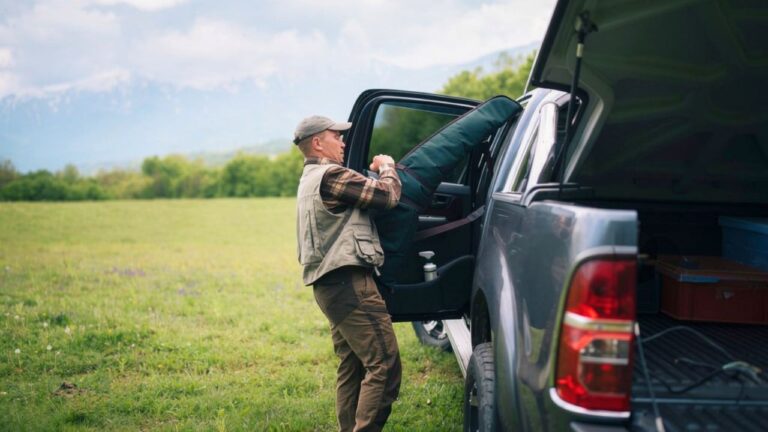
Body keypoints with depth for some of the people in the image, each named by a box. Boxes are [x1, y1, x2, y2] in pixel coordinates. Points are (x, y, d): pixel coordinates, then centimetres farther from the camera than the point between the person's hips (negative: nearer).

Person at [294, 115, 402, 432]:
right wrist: (387, 166, 7)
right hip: (349, 283, -11)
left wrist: (372, 172, 17)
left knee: (352, 369, 12)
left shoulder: (310, 180, 22)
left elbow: (362, 192, 30)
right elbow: (388, 195, -11)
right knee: (384, 365, -12)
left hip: (330, 286, 11)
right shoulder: (331, 176, -11)